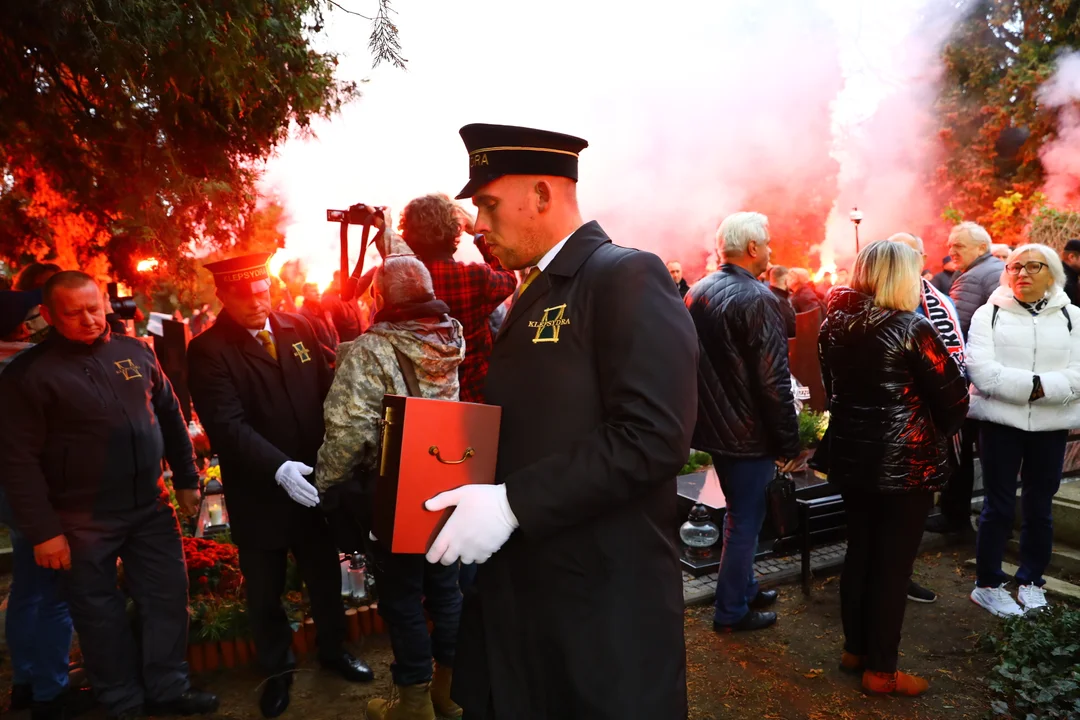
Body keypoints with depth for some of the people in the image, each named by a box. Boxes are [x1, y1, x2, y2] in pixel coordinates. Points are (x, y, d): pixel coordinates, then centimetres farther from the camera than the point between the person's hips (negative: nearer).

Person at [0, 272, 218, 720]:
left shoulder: (136, 353, 2)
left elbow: (170, 417, 11)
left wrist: (187, 480, 11)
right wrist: (43, 531, -12)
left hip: (151, 507, 4)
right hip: (83, 521, -3)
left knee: (167, 599, 11)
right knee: (100, 613, 11)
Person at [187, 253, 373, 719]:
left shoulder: (298, 328, 0)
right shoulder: (208, 350, -13)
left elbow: (325, 389, 3)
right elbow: (228, 423, -23)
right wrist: (279, 468, -35)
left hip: (313, 480, 3)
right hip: (259, 492, -3)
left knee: (325, 576, 19)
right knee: (265, 591, 15)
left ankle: (333, 650, 42)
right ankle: (277, 669, 38)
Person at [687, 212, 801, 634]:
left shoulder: (697, 293, 4)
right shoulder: (758, 300, -20)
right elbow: (773, 382, -21)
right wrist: (788, 444, -13)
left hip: (712, 425, 8)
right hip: (748, 432, -8)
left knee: (739, 510, 23)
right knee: (745, 520, 7)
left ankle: (744, 589, 38)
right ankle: (732, 611, 20)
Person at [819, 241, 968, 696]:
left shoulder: (834, 325, 2)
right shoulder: (910, 329, -16)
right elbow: (953, 394, -11)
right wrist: (943, 430, 9)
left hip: (851, 453, 6)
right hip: (904, 461, -6)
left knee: (859, 551, 18)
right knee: (893, 563, 5)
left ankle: (855, 649, 31)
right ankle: (880, 671, 17)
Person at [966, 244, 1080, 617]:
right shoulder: (989, 314, 0)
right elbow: (982, 372, -13)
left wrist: (1041, 388, -20)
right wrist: (1033, 385, -19)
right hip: (1000, 421, -2)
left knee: (1039, 507, 12)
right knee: (999, 506, 3)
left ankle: (1031, 582, 27)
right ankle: (987, 584, 14)